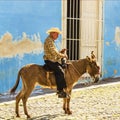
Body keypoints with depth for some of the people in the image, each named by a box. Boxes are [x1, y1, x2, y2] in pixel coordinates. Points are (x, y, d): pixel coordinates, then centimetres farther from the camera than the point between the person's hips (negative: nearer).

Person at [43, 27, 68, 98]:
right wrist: (63, 55, -11)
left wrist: (61, 52, 9)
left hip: (54, 60, 11)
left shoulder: (52, 41, 21)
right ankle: (60, 91, -26)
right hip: (50, 61, -11)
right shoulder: (49, 41, -13)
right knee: (60, 72, -24)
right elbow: (54, 52, -20)